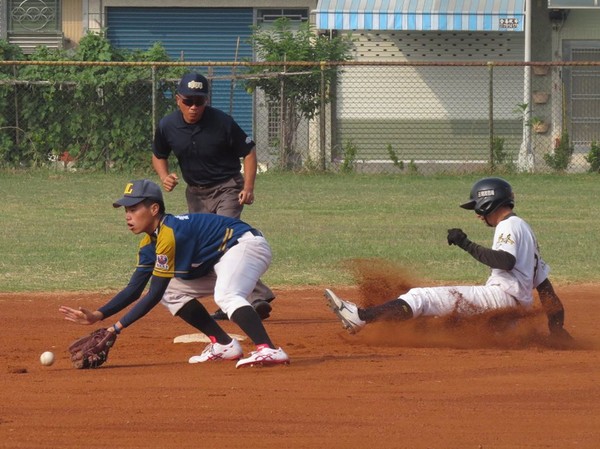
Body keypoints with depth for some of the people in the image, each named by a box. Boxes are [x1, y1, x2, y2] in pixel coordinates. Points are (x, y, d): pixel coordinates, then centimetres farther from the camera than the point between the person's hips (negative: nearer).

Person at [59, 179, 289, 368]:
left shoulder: (169, 235, -26)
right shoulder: (150, 243, 5)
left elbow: (154, 294, -26)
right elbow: (134, 290, 6)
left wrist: (117, 327, -26)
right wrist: (98, 315, -7)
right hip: (221, 260, 11)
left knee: (226, 296, -38)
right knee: (172, 293, 15)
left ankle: (268, 350, -54)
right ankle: (224, 345, 9)